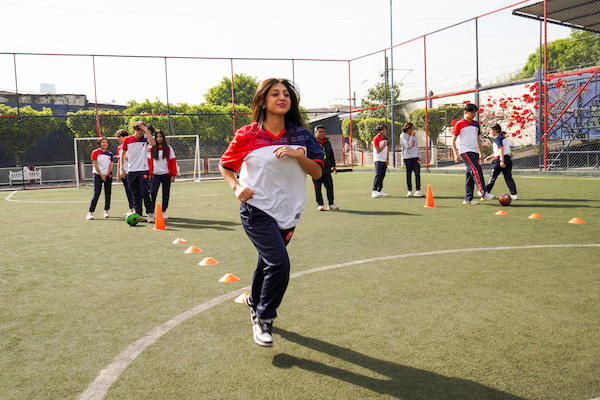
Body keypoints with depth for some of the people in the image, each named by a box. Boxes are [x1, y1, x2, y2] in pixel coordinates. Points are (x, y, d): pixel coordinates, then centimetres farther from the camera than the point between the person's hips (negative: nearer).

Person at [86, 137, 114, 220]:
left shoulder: (110, 154, 10)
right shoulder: (95, 152, 0)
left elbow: (111, 166, 6)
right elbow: (95, 165, -5)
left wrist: (106, 175, -7)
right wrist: (101, 175, -9)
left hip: (108, 175, 4)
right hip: (97, 175, -4)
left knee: (108, 193, 5)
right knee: (97, 193, -12)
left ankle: (106, 211, 18)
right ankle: (90, 212, -8)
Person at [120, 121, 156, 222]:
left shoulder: (145, 138, 0)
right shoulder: (127, 140, 5)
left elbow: (153, 143, -23)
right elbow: (123, 154, 13)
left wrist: (145, 129, -22)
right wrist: (121, 168, 6)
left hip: (143, 170, -3)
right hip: (131, 171, 3)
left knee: (145, 193, -7)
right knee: (135, 194, 7)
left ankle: (150, 214, -1)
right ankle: (138, 214, 14)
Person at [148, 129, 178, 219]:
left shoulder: (168, 148, 2)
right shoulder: (152, 149, 5)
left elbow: (173, 161, 2)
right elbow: (149, 161, 9)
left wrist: (173, 175, -2)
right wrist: (149, 174, 2)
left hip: (166, 174, 0)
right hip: (155, 175, 0)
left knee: (166, 194, 7)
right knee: (152, 193, -12)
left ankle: (164, 211, 20)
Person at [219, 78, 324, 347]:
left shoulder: (300, 135, 2)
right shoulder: (247, 135, -5)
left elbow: (317, 172, 1)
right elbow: (225, 166, 8)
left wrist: (298, 155, -16)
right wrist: (236, 187, -10)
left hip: (288, 213, 4)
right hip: (257, 210, -4)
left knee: (268, 263, 18)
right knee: (279, 264, -18)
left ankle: (254, 301, 50)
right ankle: (263, 319, 6)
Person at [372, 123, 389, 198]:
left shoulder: (385, 138, 14)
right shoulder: (376, 138, -9)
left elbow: (387, 150, 16)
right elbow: (378, 150, -14)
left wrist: (388, 159, 7)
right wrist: (384, 145, -8)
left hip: (384, 160, 7)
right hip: (378, 160, -7)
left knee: (382, 176, 7)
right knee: (378, 175, -13)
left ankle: (379, 191, 13)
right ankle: (374, 191, -12)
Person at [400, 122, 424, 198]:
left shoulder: (414, 135, 14)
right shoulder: (403, 136, -3)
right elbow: (408, 145, -16)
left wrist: (419, 156, 17)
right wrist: (412, 137, -14)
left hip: (415, 157, 4)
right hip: (407, 158, -4)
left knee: (417, 173, -7)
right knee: (409, 174, 2)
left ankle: (418, 191, -6)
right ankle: (409, 191, 12)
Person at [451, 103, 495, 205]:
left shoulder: (476, 124, 18)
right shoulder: (459, 124, -1)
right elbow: (453, 140, -1)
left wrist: (481, 153, 19)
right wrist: (455, 154, -9)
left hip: (475, 152, 6)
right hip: (466, 151, -6)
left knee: (471, 175, 5)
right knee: (477, 170, -20)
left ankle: (468, 199, 8)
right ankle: (483, 193, -20)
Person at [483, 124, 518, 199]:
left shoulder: (497, 138, -6)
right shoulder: (504, 137, 21)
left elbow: (501, 149, -18)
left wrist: (501, 161, -25)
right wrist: (491, 156, 35)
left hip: (499, 159, -8)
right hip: (508, 159, 8)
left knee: (492, 177, 4)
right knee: (508, 178, 4)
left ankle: (485, 192, 15)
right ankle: (514, 194, -4)